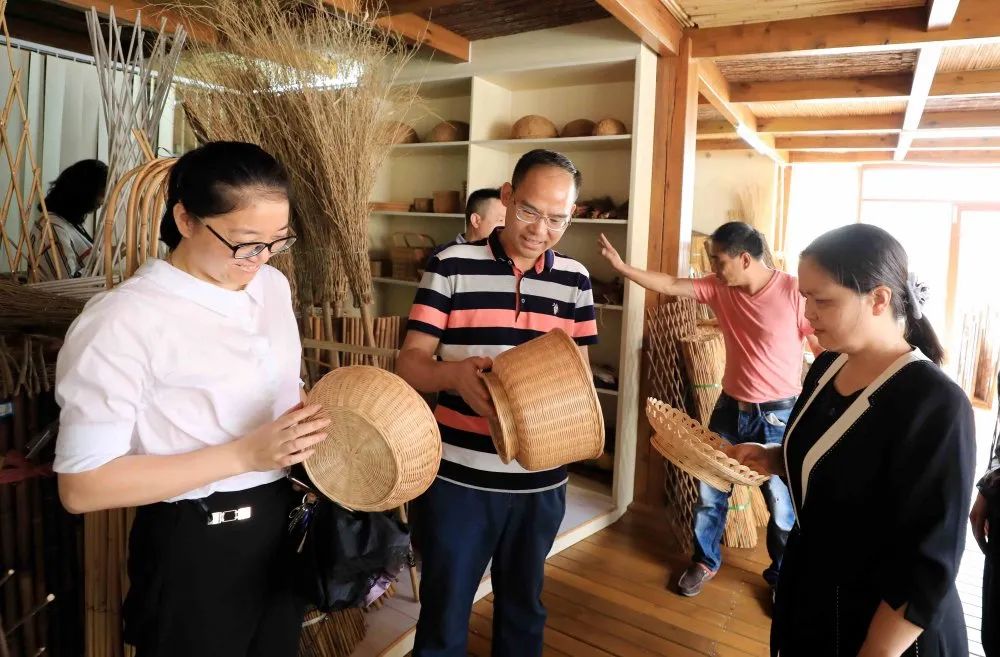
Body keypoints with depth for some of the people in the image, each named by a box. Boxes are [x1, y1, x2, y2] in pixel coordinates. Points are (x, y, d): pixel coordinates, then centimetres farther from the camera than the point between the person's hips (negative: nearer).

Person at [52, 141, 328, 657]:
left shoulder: (272, 285, 1)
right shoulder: (123, 321, -21)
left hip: (283, 522, 7)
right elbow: (81, 485, -20)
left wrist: (322, 424, -5)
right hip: (196, 547, -6)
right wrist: (243, 455, -26)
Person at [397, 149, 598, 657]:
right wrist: (453, 373, -30)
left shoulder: (574, 280, 3)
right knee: (443, 614, 13)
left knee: (524, 607, 22)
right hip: (458, 478, -3)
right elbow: (408, 364, -9)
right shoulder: (452, 265, -8)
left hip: (541, 481, 3)